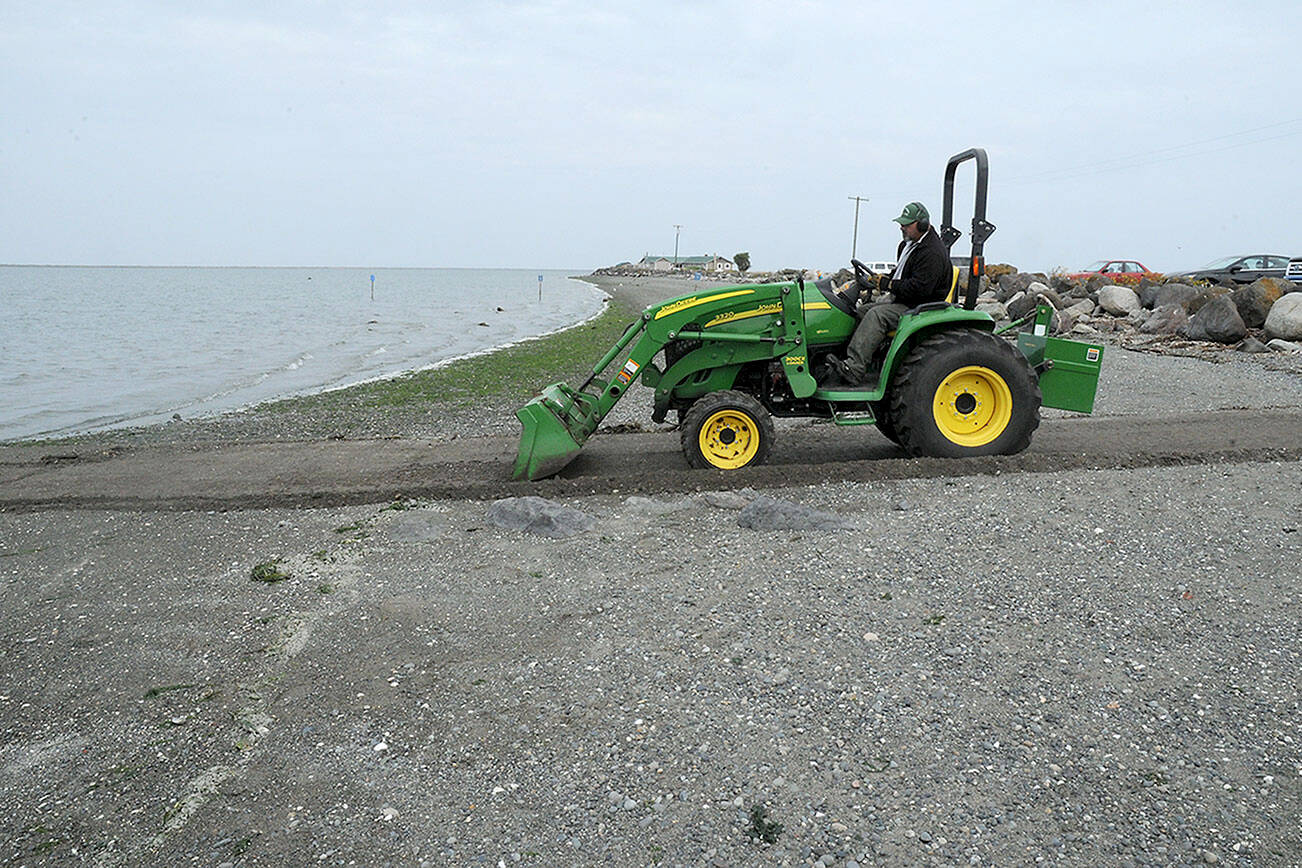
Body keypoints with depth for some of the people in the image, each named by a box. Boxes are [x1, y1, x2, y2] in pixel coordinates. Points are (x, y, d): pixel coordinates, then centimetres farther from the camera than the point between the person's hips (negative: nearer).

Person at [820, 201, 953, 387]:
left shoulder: (933, 253, -17)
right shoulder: (909, 244, 15)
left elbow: (920, 288, -25)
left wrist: (888, 285, -18)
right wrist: (886, 279, 7)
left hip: (920, 308, -10)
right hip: (902, 302, 11)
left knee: (877, 315, -29)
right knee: (860, 311, -2)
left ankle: (854, 369, -36)